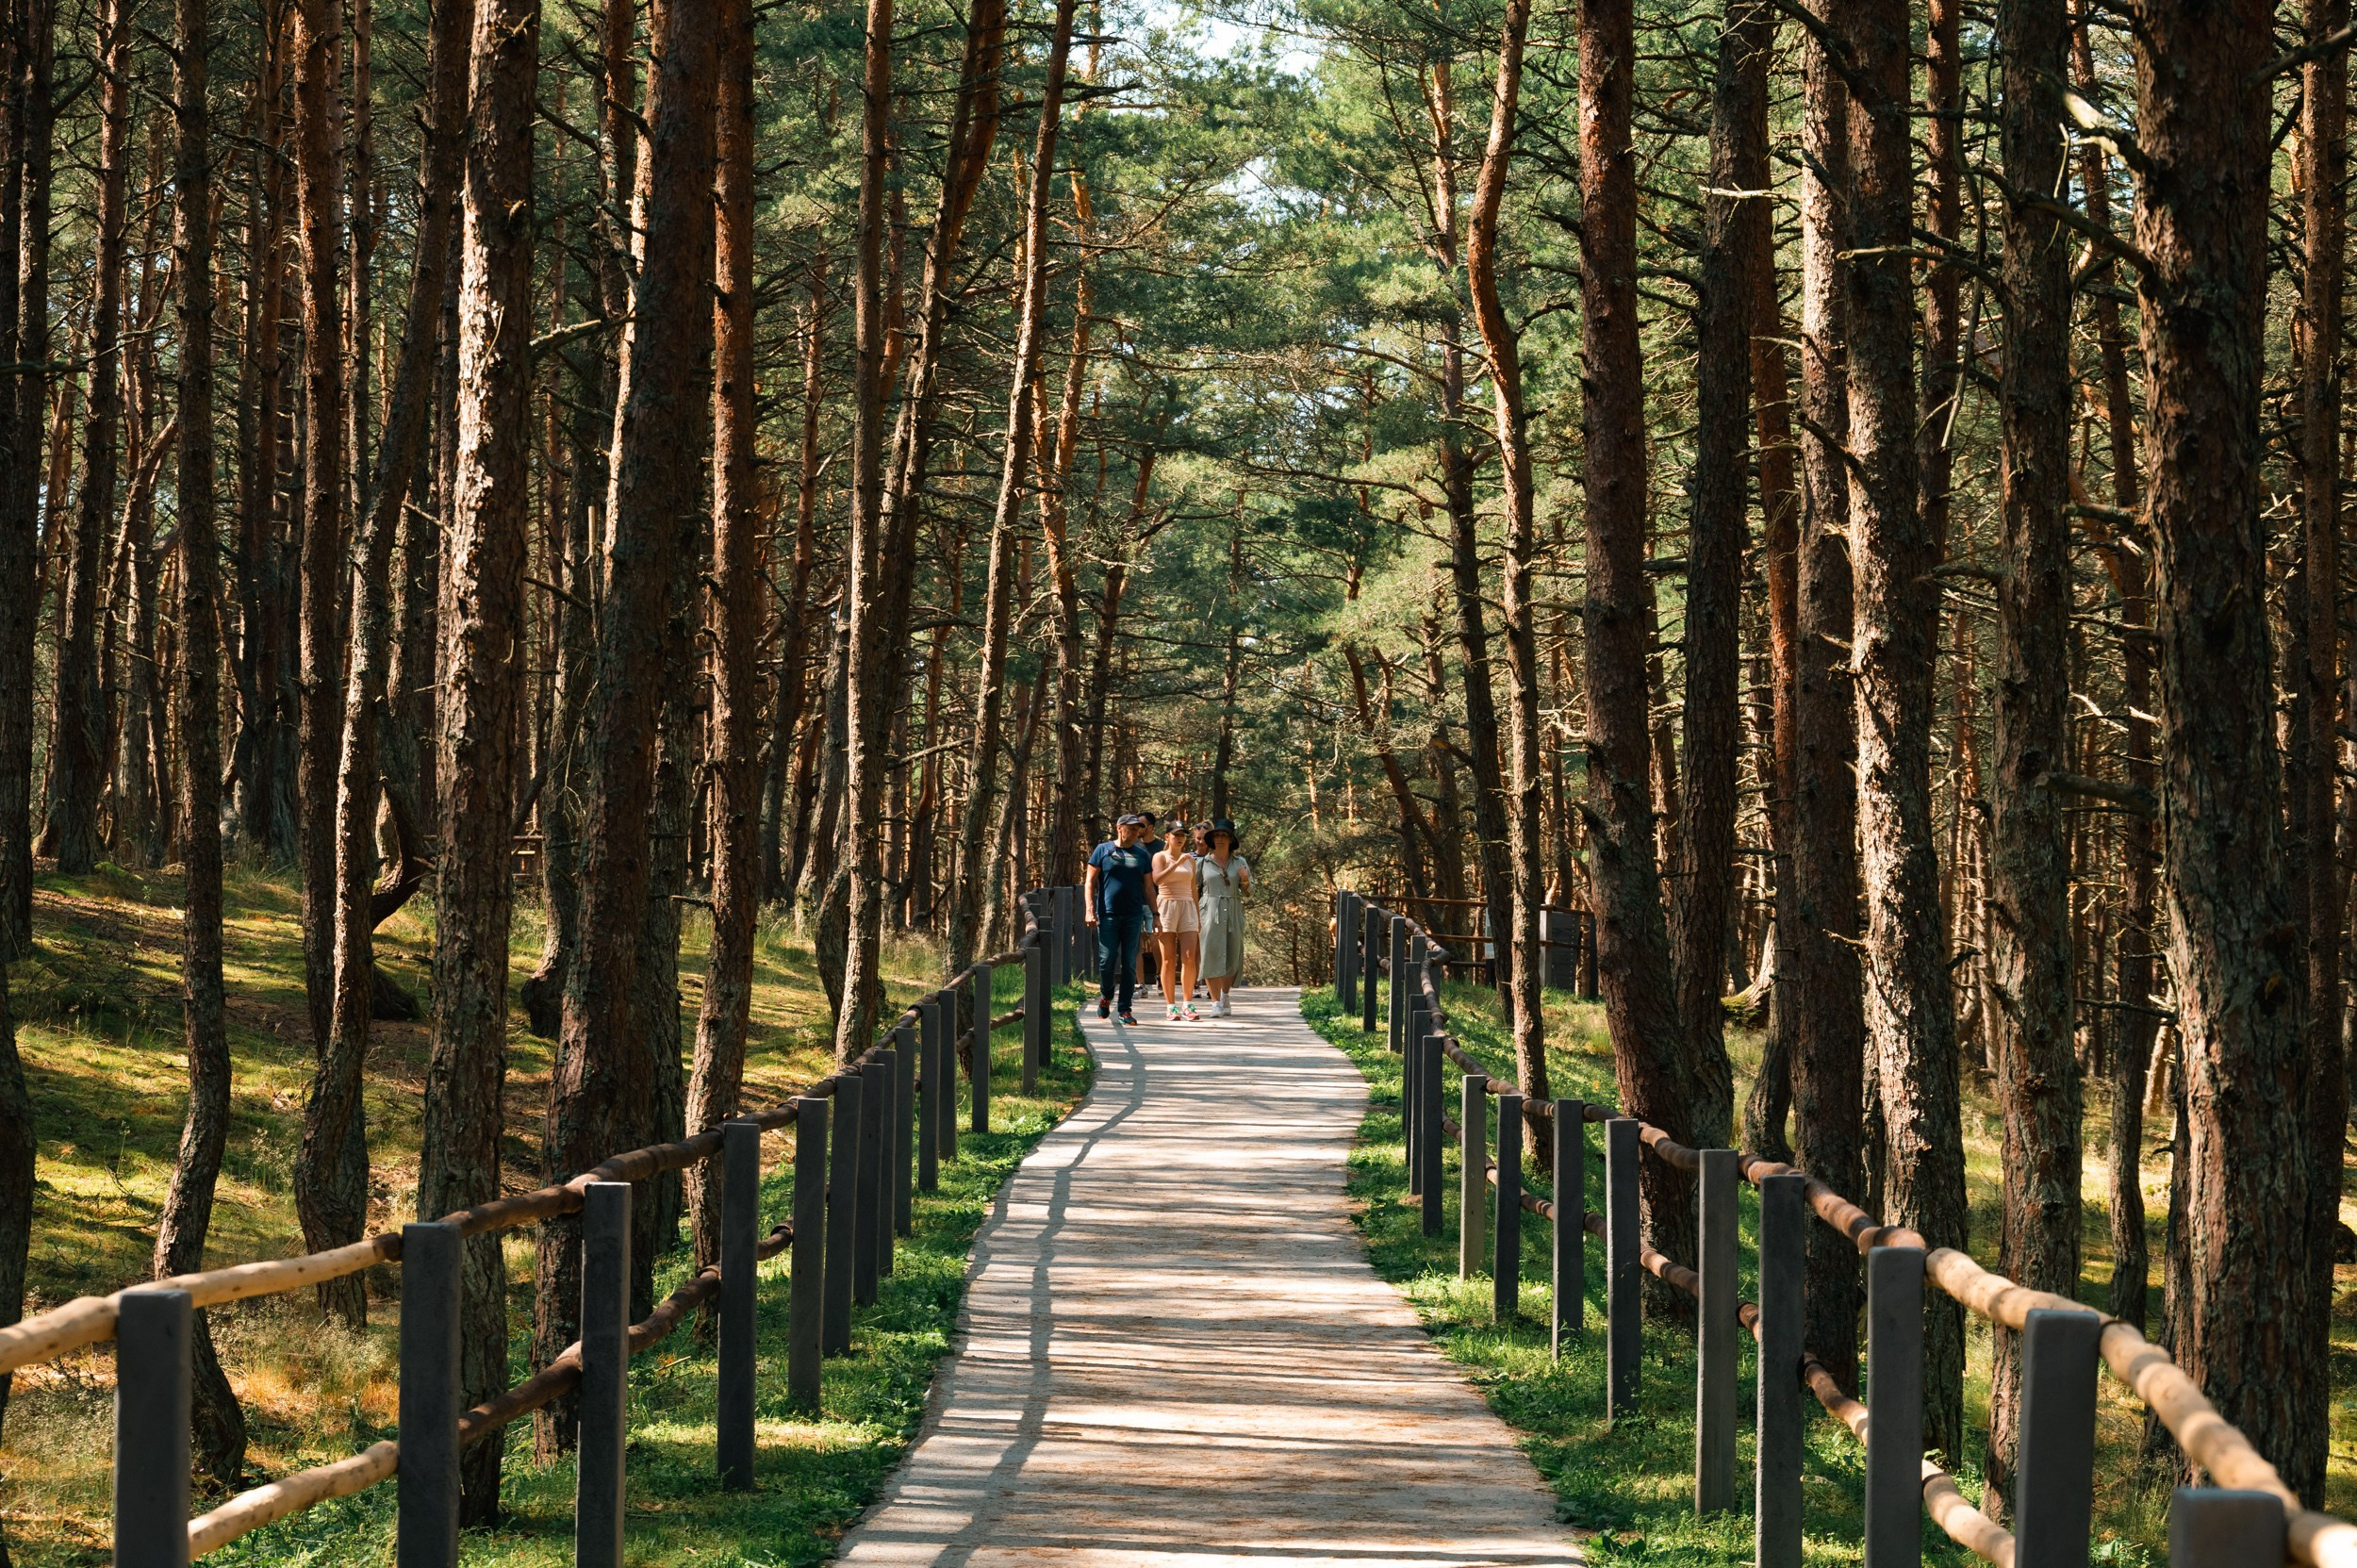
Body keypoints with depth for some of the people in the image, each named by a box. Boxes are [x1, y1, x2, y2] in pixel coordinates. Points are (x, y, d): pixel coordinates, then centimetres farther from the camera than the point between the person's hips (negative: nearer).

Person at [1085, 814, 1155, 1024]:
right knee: (1107, 961, -6)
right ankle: (1105, 997, 20)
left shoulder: (1142, 855, 13)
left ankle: (1125, 1009, 5)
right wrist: (1090, 910, -7)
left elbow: (1148, 887, 16)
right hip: (1108, 916, -2)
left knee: (1129, 964, 0)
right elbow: (1091, 881, 4)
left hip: (1133, 916, 2)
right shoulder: (1103, 850, 5)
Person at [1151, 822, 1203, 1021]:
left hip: (1187, 908, 3)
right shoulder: (1160, 857, 1)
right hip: (1166, 907, -3)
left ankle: (1187, 1005, -5)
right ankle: (1171, 1007, 0)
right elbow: (1157, 879, -17)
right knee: (1169, 960, -3)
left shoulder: (1190, 860, 14)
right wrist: (1177, 863, -23)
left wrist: (1198, 917, 19)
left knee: (1189, 958, -9)